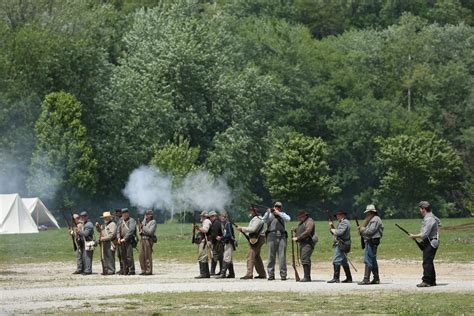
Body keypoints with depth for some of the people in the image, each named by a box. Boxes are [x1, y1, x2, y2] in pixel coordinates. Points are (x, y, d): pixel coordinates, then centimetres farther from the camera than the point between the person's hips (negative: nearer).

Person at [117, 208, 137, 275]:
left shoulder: (132, 221, -4)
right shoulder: (121, 221, 18)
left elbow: (131, 231, -15)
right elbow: (118, 230, 14)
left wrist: (124, 239, -19)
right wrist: (118, 238, -4)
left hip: (129, 240, -7)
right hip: (122, 241, 7)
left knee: (129, 256, -12)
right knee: (123, 257, 7)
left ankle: (131, 271, -11)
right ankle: (125, 271, 13)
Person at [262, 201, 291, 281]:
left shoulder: (282, 214, 17)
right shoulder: (270, 214, 13)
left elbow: (288, 219, -1)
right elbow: (264, 220, -5)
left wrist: (278, 213, -7)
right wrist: (268, 212, -20)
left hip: (282, 236, 1)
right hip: (272, 236, -1)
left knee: (282, 256, -2)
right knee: (271, 256, -2)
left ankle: (283, 274, -1)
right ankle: (271, 275, 1)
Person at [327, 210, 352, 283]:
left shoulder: (344, 222, -12)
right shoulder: (342, 222, 22)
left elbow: (339, 232, -25)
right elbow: (335, 232, 24)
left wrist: (333, 230, -8)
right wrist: (331, 226, 10)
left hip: (341, 244, -11)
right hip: (340, 245, 11)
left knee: (336, 261, -12)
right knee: (344, 262, 13)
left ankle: (336, 278, -14)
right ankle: (349, 278, 16)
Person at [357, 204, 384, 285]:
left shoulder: (375, 219, -12)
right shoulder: (372, 220, 21)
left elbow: (370, 231, -21)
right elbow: (367, 231, 21)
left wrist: (363, 229, -6)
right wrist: (361, 229, 6)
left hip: (372, 242, -11)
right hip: (369, 241, 11)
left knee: (368, 260, -14)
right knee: (373, 261, 14)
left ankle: (366, 279, -17)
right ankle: (376, 279, 19)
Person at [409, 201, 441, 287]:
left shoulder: (429, 219, -18)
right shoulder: (430, 217, 15)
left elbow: (425, 234, -22)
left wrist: (414, 236, -10)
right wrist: (417, 236, 14)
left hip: (430, 243, -11)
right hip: (429, 243, 11)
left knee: (427, 262, -11)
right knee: (429, 262, 15)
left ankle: (426, 281, -13)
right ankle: (432, 281, 21)